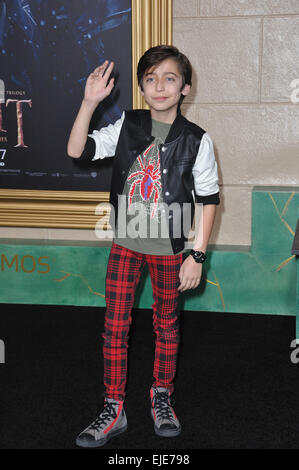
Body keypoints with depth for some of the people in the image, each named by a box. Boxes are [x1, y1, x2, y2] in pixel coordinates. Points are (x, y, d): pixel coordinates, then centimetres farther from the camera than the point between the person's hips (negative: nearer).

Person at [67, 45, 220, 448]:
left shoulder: (196, 139, -7)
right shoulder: (126, 126, -1)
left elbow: (208, 200, -4)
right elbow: (76, 151, -8)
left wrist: (197, 255, -8)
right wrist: (89, 102, -19)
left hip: (169, 247, -1)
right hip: (126, 243, 2)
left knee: (167, 324, 12)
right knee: (115, 325, 3)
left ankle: (162, 396, 32)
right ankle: (114, 410, 15)